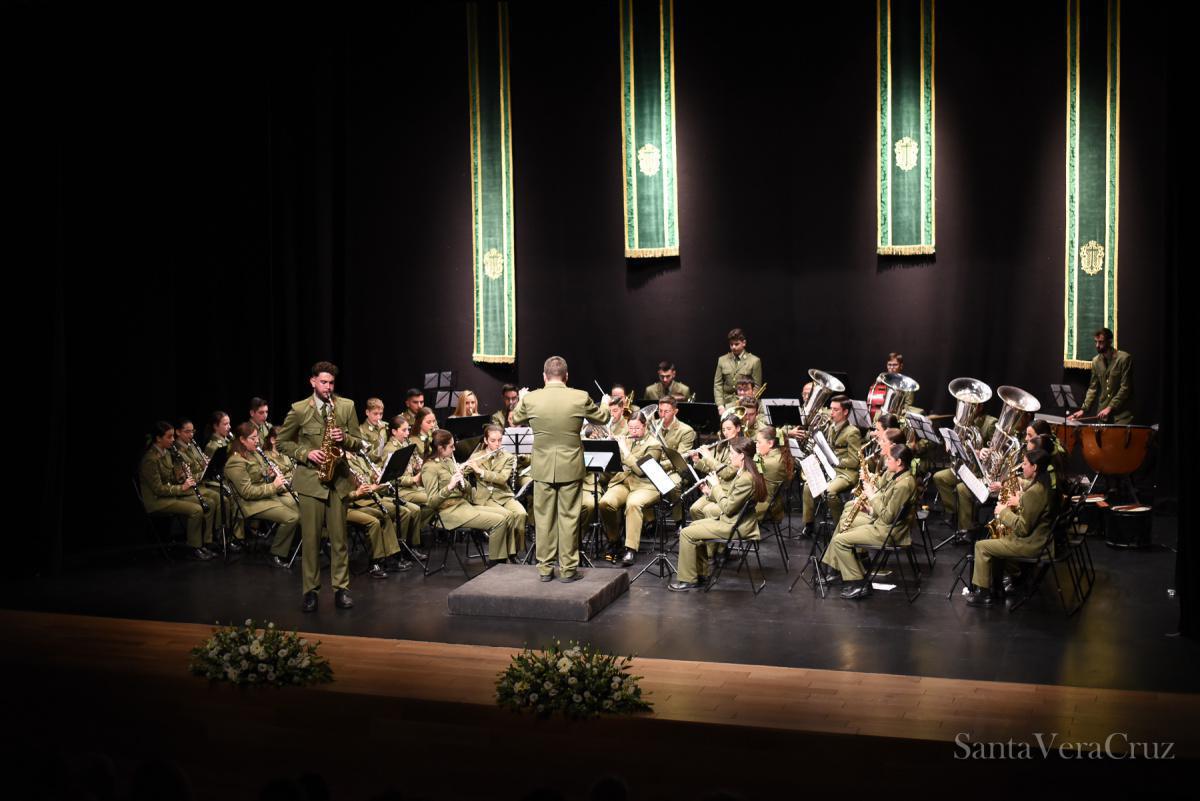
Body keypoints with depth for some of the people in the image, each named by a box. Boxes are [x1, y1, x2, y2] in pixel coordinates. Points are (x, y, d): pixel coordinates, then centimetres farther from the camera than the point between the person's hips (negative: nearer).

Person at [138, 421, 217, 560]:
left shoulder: (167, 453, 8)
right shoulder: (150, 459, -20)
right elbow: (158, 489, -21)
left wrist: (184, 474, -3)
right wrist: (182, 488, -18)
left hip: (173, 494, 9)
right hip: (157, 500, -9)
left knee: (209, 505, -6)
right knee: (196, 510, -26)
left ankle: (205, 544, -1)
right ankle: (194, 549, -13)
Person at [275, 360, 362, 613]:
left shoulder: (347, 406, 4)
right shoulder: (299, 409, -1)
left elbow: (358, 442, 7)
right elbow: (283, 442, 6)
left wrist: (344, 438, -15)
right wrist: (305, 454, -11)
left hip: (338, 478, 2)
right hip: (309, 479, -1)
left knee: (339, 537, 5)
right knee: (310, 538, 1)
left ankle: (341, 588, 13)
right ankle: (310, 590, 10)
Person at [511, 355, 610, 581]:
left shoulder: (530, 399, -8)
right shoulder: (580, 398, -10)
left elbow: (515, 420, 13)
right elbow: (602, 418, 9)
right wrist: (605, 404, 32)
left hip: (543, 468, 1)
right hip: (571, 467, -1)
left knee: (544, 518, 10)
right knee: (568, 518, 6)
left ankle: (545, 568, 16)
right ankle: (568, 569, 10)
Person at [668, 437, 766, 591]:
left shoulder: (746, 479, -25)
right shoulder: (745, 473, 8)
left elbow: (728, 508, -22)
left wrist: (716, 486, -11)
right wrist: (710, 492, 3)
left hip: (735, 527, -11)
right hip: (733, 520, 11)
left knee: (686, 533, -10)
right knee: (695, 526, 22)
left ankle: (687, 580, -1)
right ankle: (701, 574, 23)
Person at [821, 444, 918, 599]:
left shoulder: (904, 484, -24)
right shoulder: (899, 477, 8)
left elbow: (888, 517, -24)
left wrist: (872, 496, -15)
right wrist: (872, 508, 2)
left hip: (888, 532, -10)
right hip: (883, 524, 10)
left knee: (840, 540, -11)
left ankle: (859, 584, -6)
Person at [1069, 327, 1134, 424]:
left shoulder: (1124, 358, -8)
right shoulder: (1096, 361, 8)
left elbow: (1125, 388, -12)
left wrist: (1110, 407, -17)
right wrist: (1083, 409, 1)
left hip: (1122, 413, -4)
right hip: (1103, 413, 4)